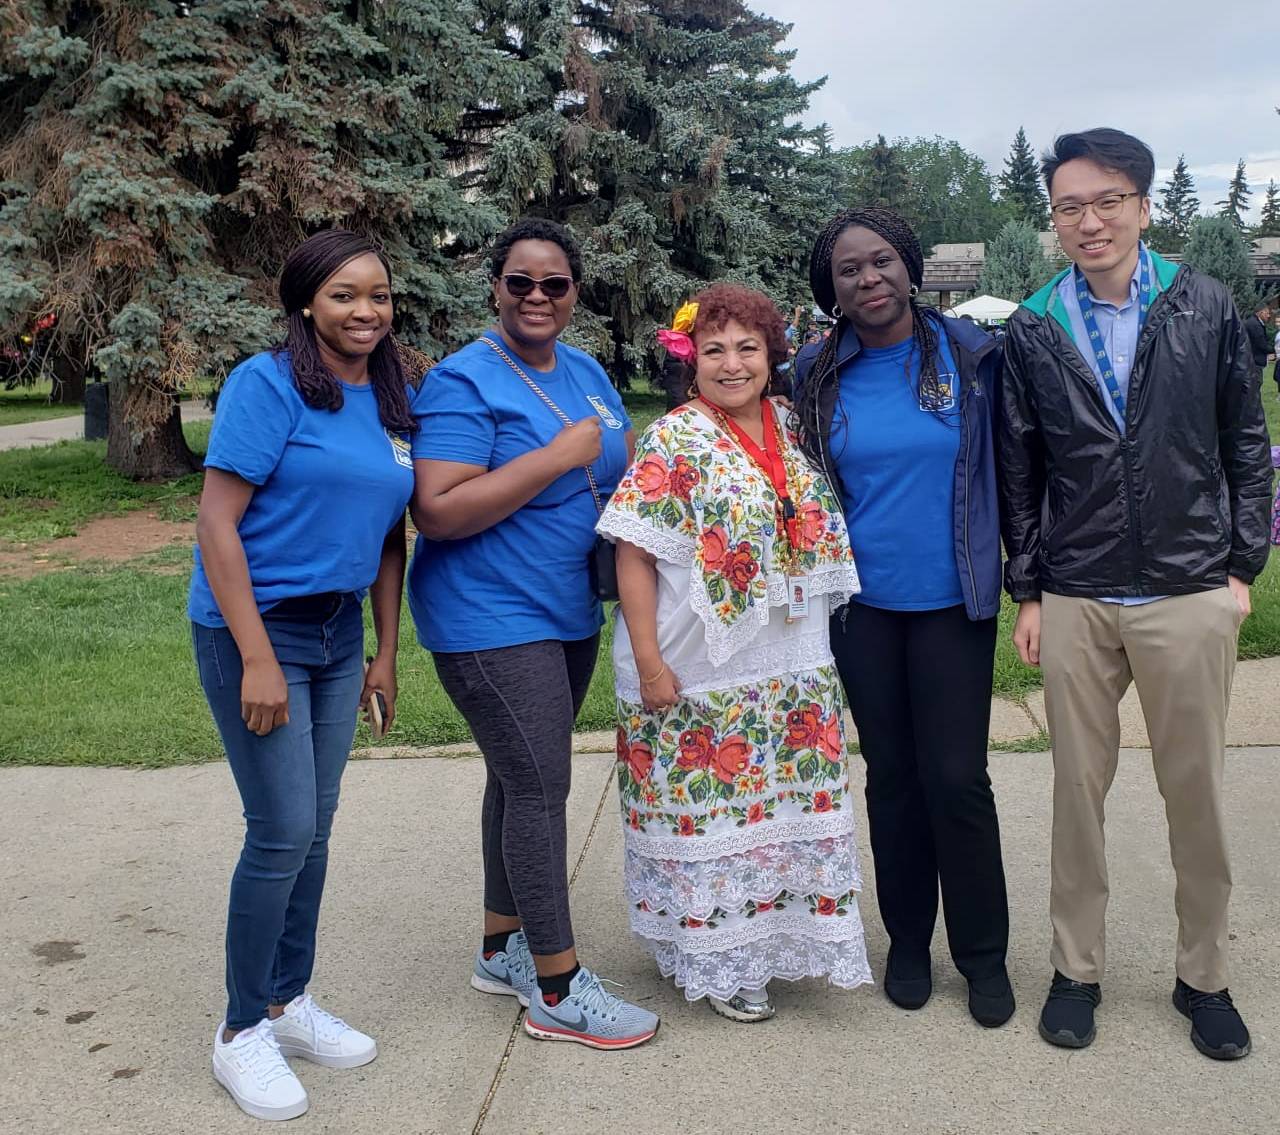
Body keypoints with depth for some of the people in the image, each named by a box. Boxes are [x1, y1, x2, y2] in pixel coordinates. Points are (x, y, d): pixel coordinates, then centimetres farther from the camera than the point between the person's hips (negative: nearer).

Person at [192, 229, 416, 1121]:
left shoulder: (391, 403, 7)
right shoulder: (267, 384, -12)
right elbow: (216, 522, -16)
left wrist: (386, 653, 11)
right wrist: (258, 659, -20)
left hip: (338, 629, 6)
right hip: (256, 626, -6)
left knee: (315, 827, 12)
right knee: (284, 831, -5)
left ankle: (289, 1001, 30)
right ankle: (243, 1031, 14)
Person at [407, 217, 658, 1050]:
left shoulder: (587, 372, 10)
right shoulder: (464, 383, -14)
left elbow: (624, 466, 23)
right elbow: (437, 512, -22)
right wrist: (556, 458, -23)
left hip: (568, 616, 8)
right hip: (490, 622, -8)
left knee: (523, 779, 16)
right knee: (541, 788, -7)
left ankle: (504, 947, 30)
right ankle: (557, 989, 4)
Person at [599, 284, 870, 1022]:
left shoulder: (792, 430, 7)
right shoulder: (673, 442, -9)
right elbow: (634, 554, -12)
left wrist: (818, 648, 13)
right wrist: (648, 661, -16)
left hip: (792, 669, 6)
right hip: (700, 677, -5)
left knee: (786, 808, 13)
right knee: (711, 812, 4)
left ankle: (774, 938, 32)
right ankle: (718, 961, 20)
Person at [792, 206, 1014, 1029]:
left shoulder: (970, 354, -4)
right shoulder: (818, 376, 1)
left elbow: (1006, 462, 2)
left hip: (952, 600, -2)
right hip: (864, 605, 2)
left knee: (957, 778, -1)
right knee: (892, 775, 12)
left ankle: (984, 953, 18)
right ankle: (908, 940, 28)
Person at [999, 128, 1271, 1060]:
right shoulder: (1033, 330, 3)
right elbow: (1019, 472, 6)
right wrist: (1028, 592, 5)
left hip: (1190, 596, 0)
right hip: (1075, 601, 1)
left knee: (1197, 791, 8)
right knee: (1079, 788, 9)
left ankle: (1204, 975, 25)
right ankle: (1077, 967, 24)